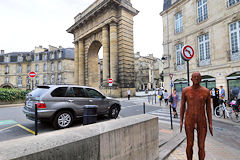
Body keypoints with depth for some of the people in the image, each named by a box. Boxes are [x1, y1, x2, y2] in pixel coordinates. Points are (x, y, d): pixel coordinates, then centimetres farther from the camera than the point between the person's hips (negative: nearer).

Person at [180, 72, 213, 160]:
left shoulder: (206, 91, -3)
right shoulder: (185, 90, -5)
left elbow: (208, 108, 4)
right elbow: (182, 106, 1)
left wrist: (210, 124, 1)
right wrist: (181, 121, -2)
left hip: (202, 122, 1)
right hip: (189, 121, 0)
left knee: (201, 147, 7)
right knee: (189, 145, 10)